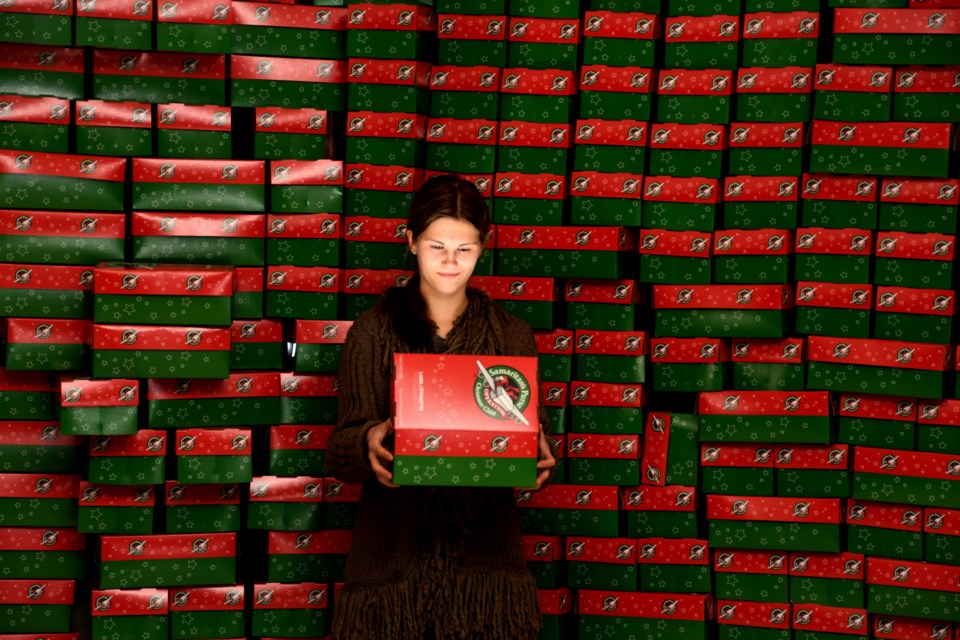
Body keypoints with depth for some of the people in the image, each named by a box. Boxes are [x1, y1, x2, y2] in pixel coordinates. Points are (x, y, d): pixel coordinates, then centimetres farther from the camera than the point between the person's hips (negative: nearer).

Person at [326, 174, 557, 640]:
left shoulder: (512, 336, 6)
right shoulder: (373, 332, 0)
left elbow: (532, 429, 7)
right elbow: (340, 452, -1)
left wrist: (539, 455, -15)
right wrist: (370, 443, -23)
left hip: (484, 551, 1)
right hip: (395, 548, -1)